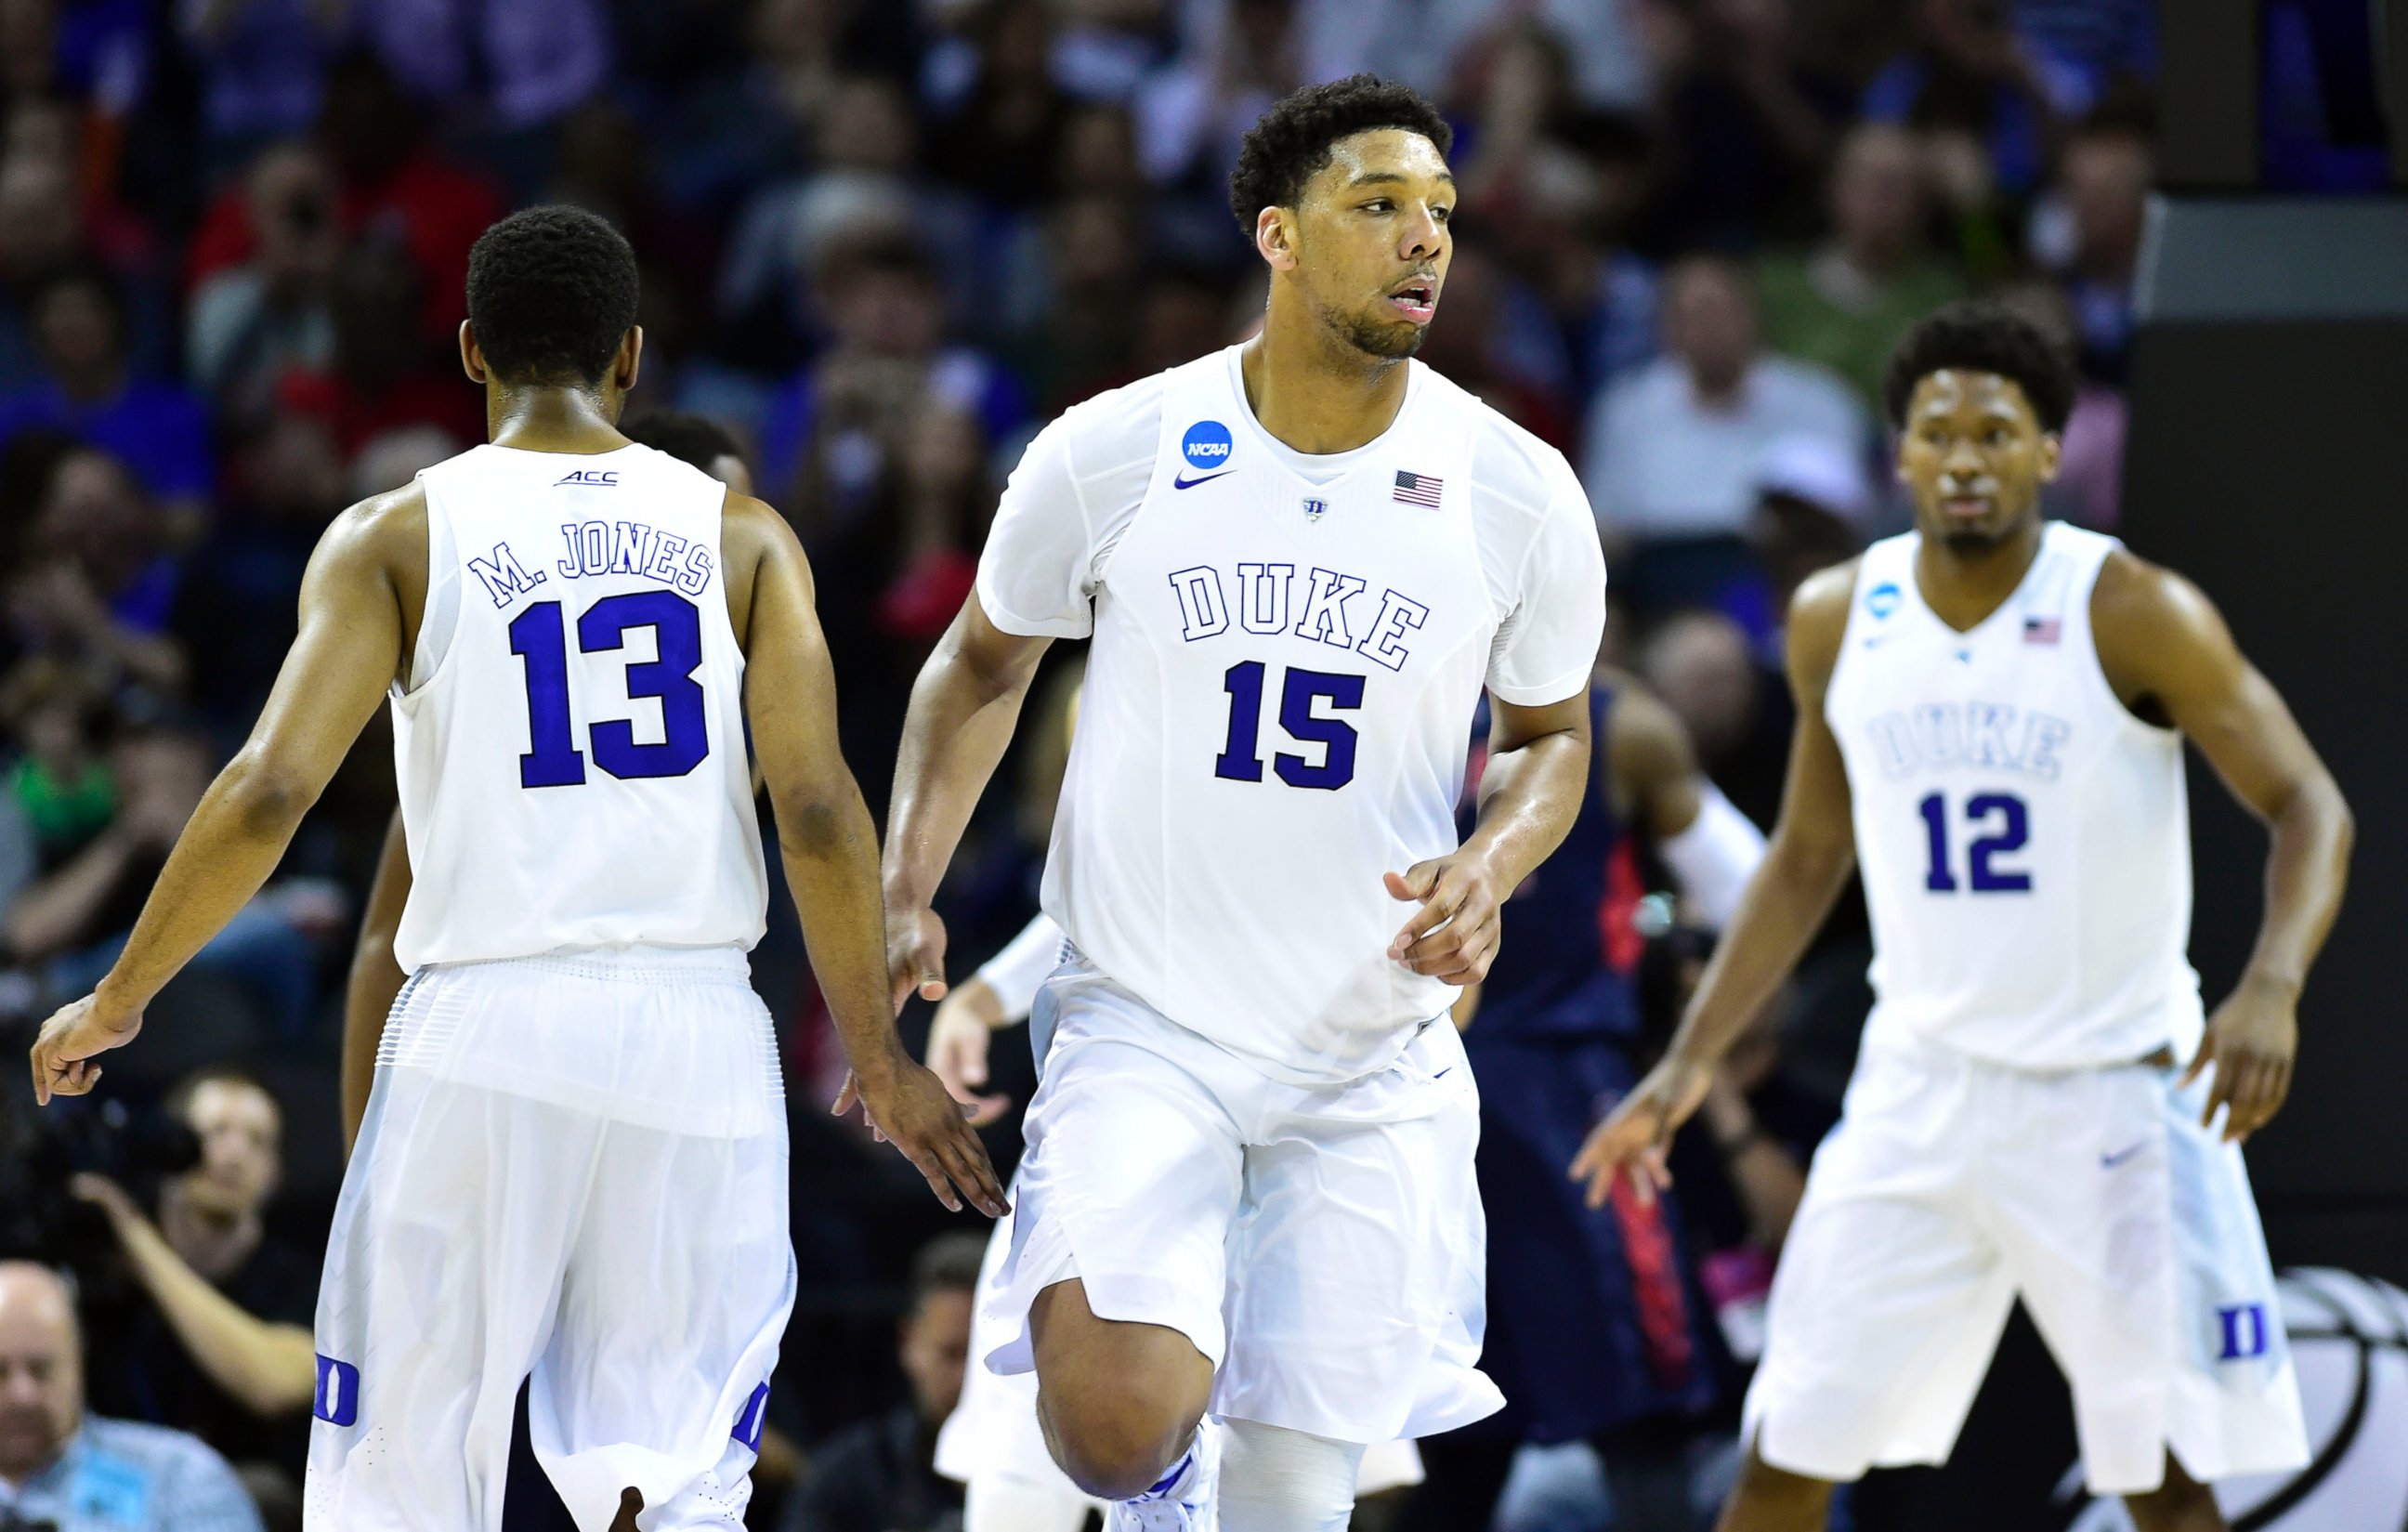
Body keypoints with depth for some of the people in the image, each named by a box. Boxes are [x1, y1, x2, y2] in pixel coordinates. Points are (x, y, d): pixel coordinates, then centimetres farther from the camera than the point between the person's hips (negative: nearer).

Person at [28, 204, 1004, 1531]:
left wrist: (116, 1003, 4)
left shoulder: (396, 538, 2)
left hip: (486, 1025, -1)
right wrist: (877, 1055, 8)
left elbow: (268, 792, -7)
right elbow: (818, 811, -2)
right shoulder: (738, 534, 6)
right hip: (696, 1027, 1)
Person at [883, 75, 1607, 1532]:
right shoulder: (1114, 454, -7)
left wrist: (1491, 866, -10)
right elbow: (984, 665, 11)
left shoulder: (1520, 495, -5)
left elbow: (1552, 733, 12)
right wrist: (908, 891, -2)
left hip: (1373, 1060, 2)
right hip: (1147, 1029, -2)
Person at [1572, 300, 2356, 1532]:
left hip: (2113, 1094, -4)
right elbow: (1808, 859, 14)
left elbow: (2308, 806, -10)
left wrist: (2272, 987, -28)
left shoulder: (2136, 616, -12)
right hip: (1919, 1092, 4)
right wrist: (1691, 1060, 9)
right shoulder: (1838, 620, 2)